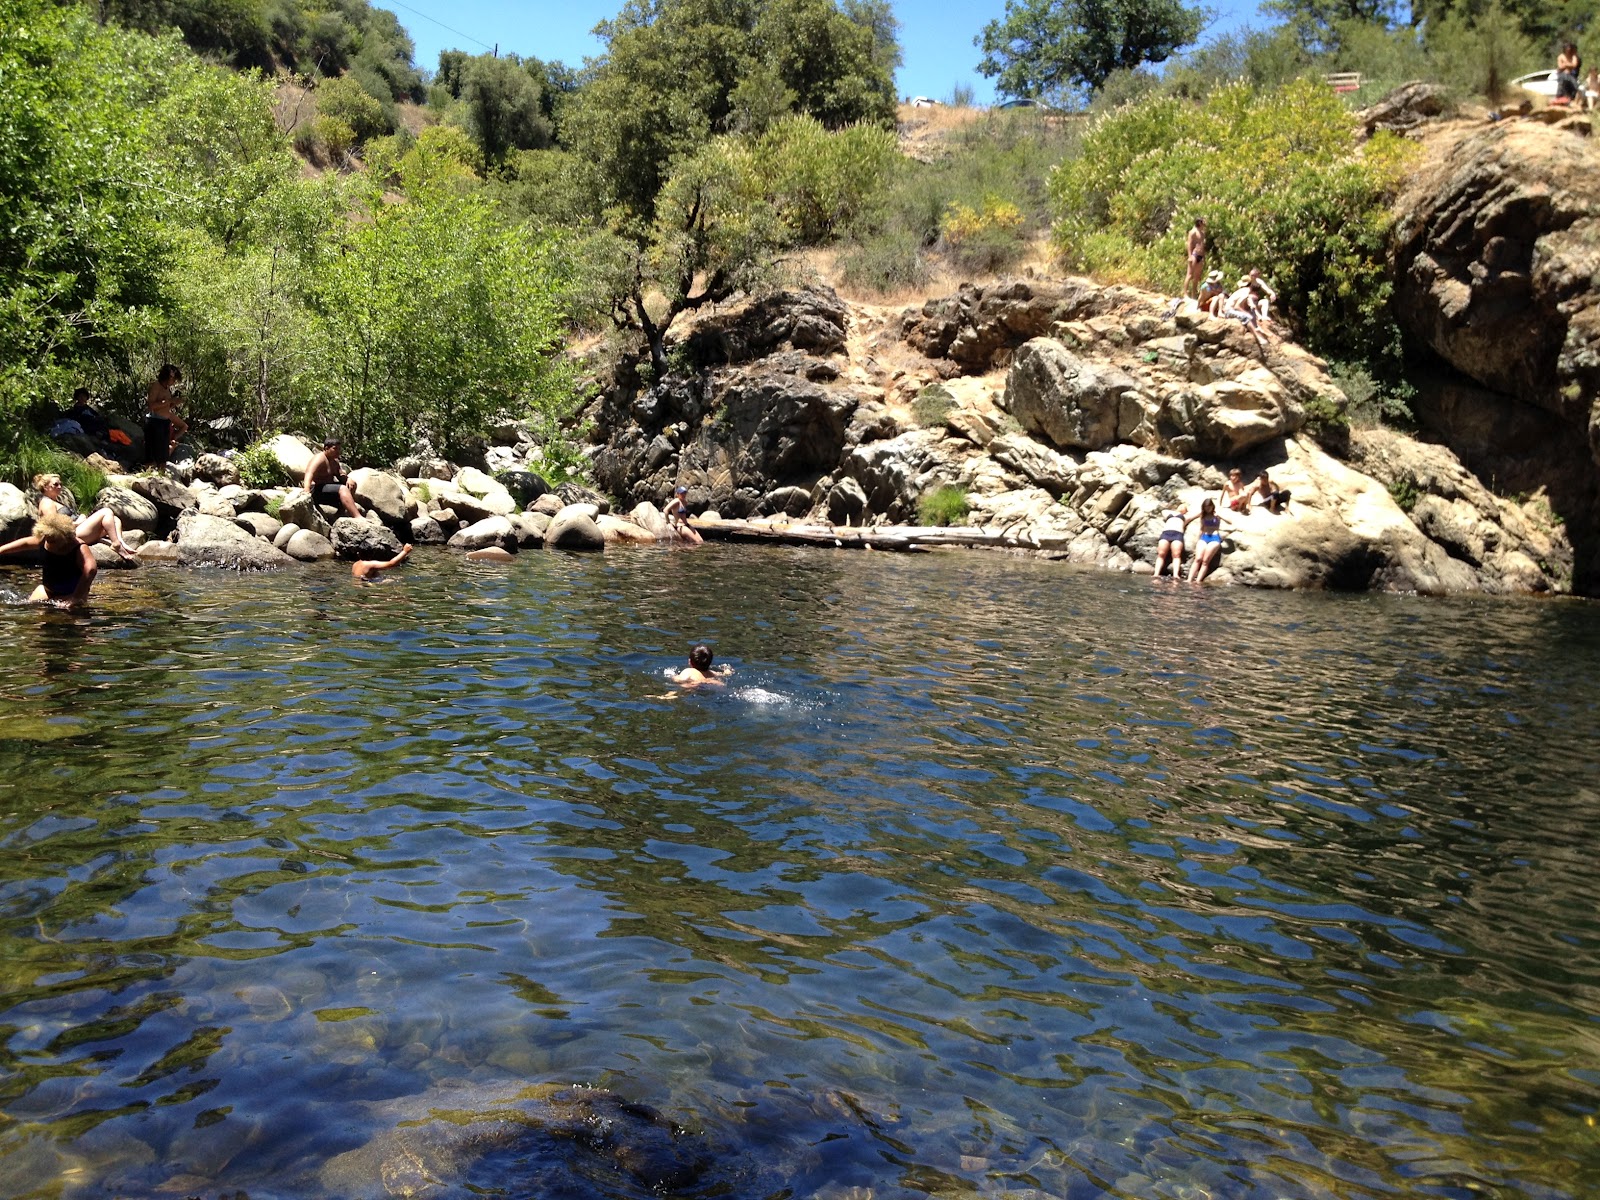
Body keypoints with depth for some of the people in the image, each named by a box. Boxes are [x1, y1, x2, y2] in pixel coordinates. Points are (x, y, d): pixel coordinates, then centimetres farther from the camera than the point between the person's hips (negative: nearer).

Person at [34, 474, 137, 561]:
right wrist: (78, 523, -9)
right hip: (73, 533, -10)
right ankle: (117, 544, -27)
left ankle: (122, 543, -25)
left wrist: (80, 520, 4)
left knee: (115, 519, 3)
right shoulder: (47, 503, -2)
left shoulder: (56, 501, 30)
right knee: (106, 512, -18)